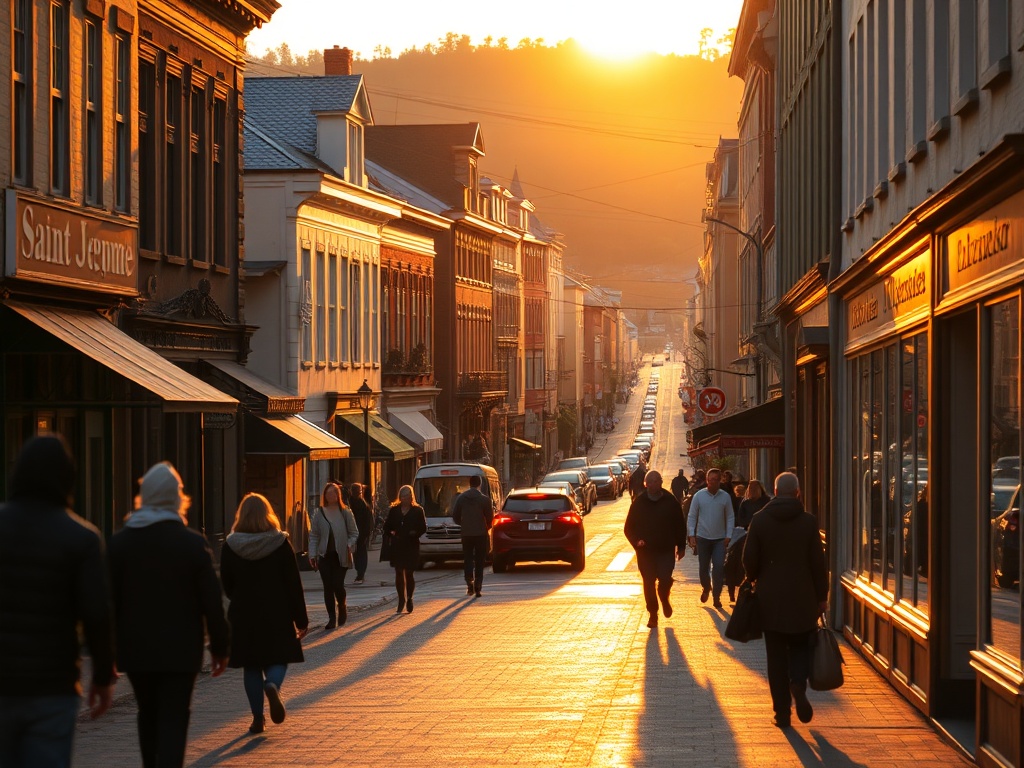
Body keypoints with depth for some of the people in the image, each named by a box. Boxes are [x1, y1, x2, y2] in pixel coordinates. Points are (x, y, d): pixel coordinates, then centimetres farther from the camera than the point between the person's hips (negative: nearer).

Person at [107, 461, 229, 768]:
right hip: (180, 650, -3)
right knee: (173, 720, -3)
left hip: (136, 649, 3)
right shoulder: (193, 543, -8)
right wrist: (219, 647, 4)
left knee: (148, 716, 19)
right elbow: (211, 602, -6)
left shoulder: (120, 542, -2)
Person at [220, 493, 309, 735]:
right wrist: (301, 619, 1)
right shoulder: (280, 543, -7)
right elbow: (293, 584, -5)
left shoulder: (231, 545, -5)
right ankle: (272, 685, -21)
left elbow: (226, 584, 3)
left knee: (251, 666, 10)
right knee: (278, 658, 12)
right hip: (277, 614, -1)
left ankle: (257, 718, 7)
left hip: (243, 615, 1)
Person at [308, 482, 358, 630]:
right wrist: (312, 554, -3)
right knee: (328, 587, 0)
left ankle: (342, 607, 23)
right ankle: (332, 618, 8)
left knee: (338, 585, -8)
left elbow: (354, 533, 6)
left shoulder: (345, 513, 1)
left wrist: (349, 545, -11)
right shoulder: (319, 514, 4)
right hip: (325, 556, 2)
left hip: (341, 556, -2)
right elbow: (313, 536, 5)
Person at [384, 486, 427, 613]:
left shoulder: (417, 511, 1)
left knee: (409, 573, -2)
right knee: (399, 574, 4)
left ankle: (409, 599, 18)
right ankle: (401, 601, 14)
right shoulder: (394, 510, 7)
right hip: (397, 546, 2)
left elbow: (423, 528, 1)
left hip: (411, 546, -2)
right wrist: (392, 533, -4)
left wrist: (414, 534, -14)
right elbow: (387, 526, 13)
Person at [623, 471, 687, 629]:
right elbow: (628, 527, 5)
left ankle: (664, 599, 18)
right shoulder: (639, 503, 1)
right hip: (646, 550, 1)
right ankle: (653, 614, 16)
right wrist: (636, 541, -13)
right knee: (649, 583, 3)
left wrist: (681, 546, 4)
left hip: (666, 550, -1)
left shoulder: (670, 501, 0)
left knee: (665, 579, -14)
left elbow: (680, 525, 7)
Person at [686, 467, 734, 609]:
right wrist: (691, 535, -8)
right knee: (703, 568, 9)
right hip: (703, 538, 0)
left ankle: (717, 597, 3)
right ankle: (706, 588, 38)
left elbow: (730, 517, 3)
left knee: (718, 568, -8)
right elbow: (691, 516, -1)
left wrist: (728, 536, -5)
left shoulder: (725, 497, -2)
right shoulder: (699, 495, -4)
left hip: (720, 539, 0)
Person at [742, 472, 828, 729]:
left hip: (770, 599, 0)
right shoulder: (808, 522, -5)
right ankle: (798, 684, -14)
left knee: (776, 655, 7)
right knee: (800, 646, 15)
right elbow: (818, 562, -3)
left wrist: (756, 580, 18)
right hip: (802, 599, 0)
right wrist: (822, 596, 7)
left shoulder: (760, 520, -4)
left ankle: (782, 712, 6)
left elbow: (749, 560, -2)